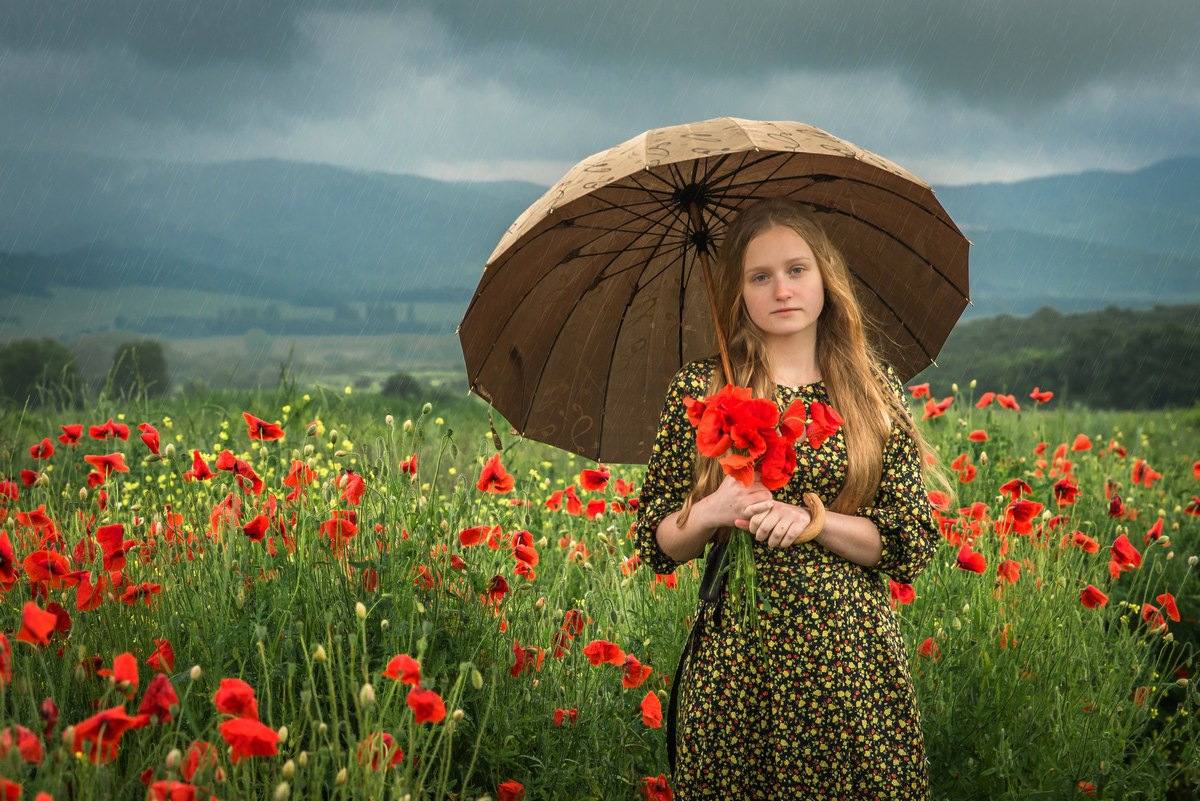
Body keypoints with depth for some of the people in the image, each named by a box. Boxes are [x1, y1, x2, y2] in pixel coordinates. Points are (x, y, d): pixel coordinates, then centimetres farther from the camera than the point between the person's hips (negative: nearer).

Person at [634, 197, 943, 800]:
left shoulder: (877, 394, 5)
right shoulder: (697, 391, 3)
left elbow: (915, 545, 1)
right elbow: (654, 546, 6)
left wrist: (812, 520, -13)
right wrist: (708, 514, -15)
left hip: (853, 662, 1)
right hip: (735, 662, 0)